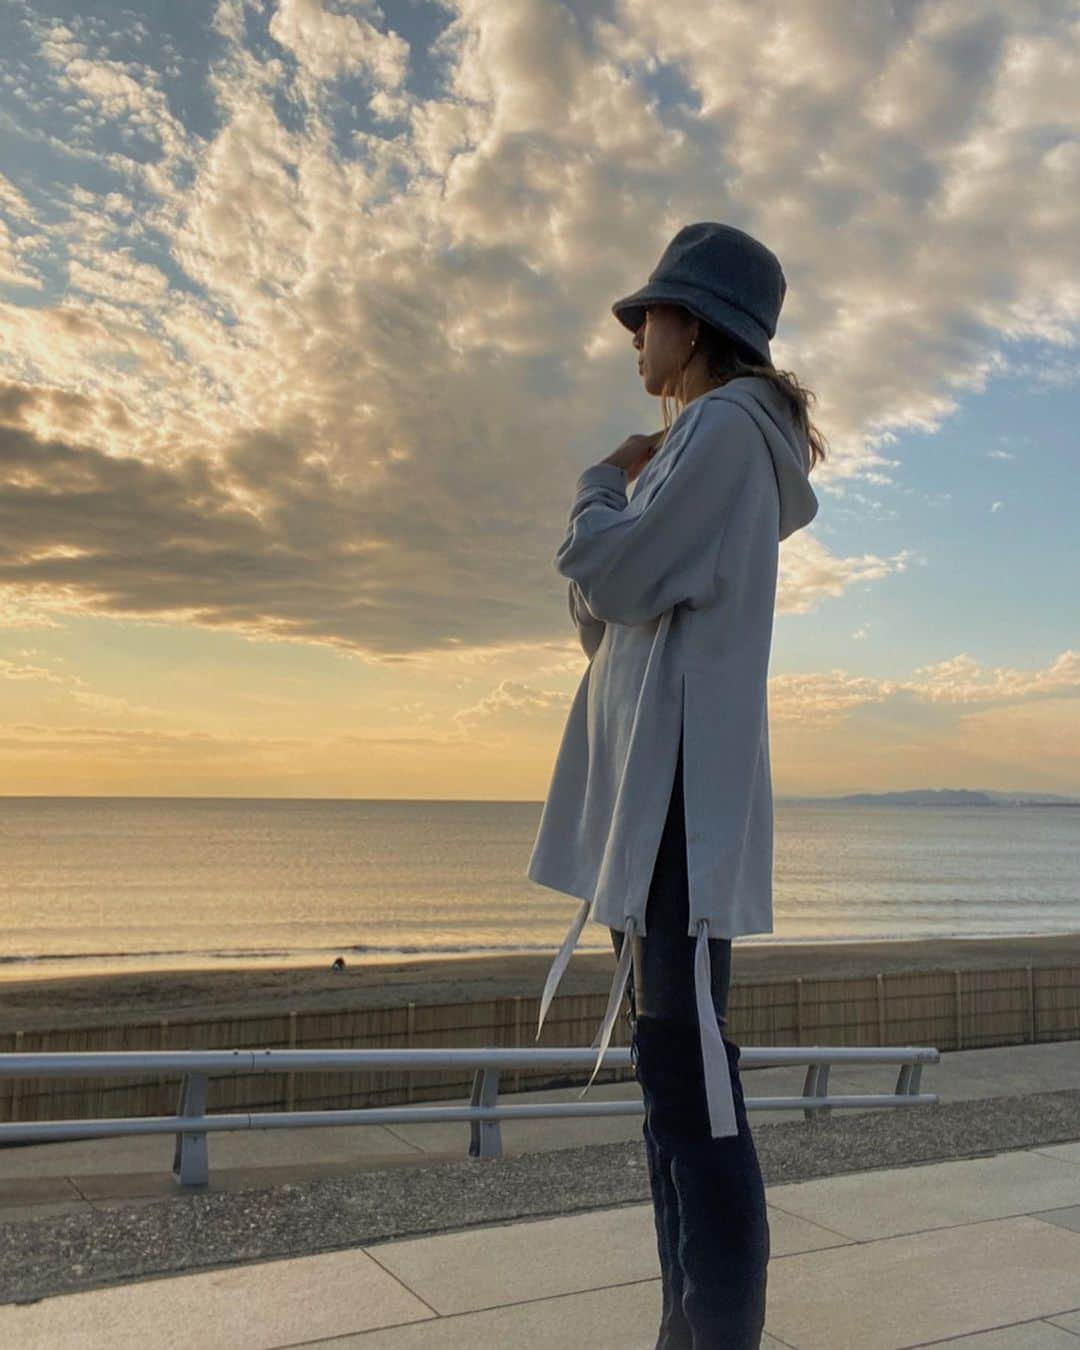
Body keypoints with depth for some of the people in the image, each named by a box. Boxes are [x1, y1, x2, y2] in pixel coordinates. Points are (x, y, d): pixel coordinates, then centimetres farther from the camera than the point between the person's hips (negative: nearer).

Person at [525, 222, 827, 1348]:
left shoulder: (722, 425, -5)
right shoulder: (712, 448, 26)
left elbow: (610, 577, -17)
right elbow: (602, 622, 24)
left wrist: (602, 487, 3)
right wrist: (620, 499, 11)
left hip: (678, 789, -10)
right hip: (652, 792, 10)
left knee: (688, 1080, -10)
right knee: (668, 1072, 11)